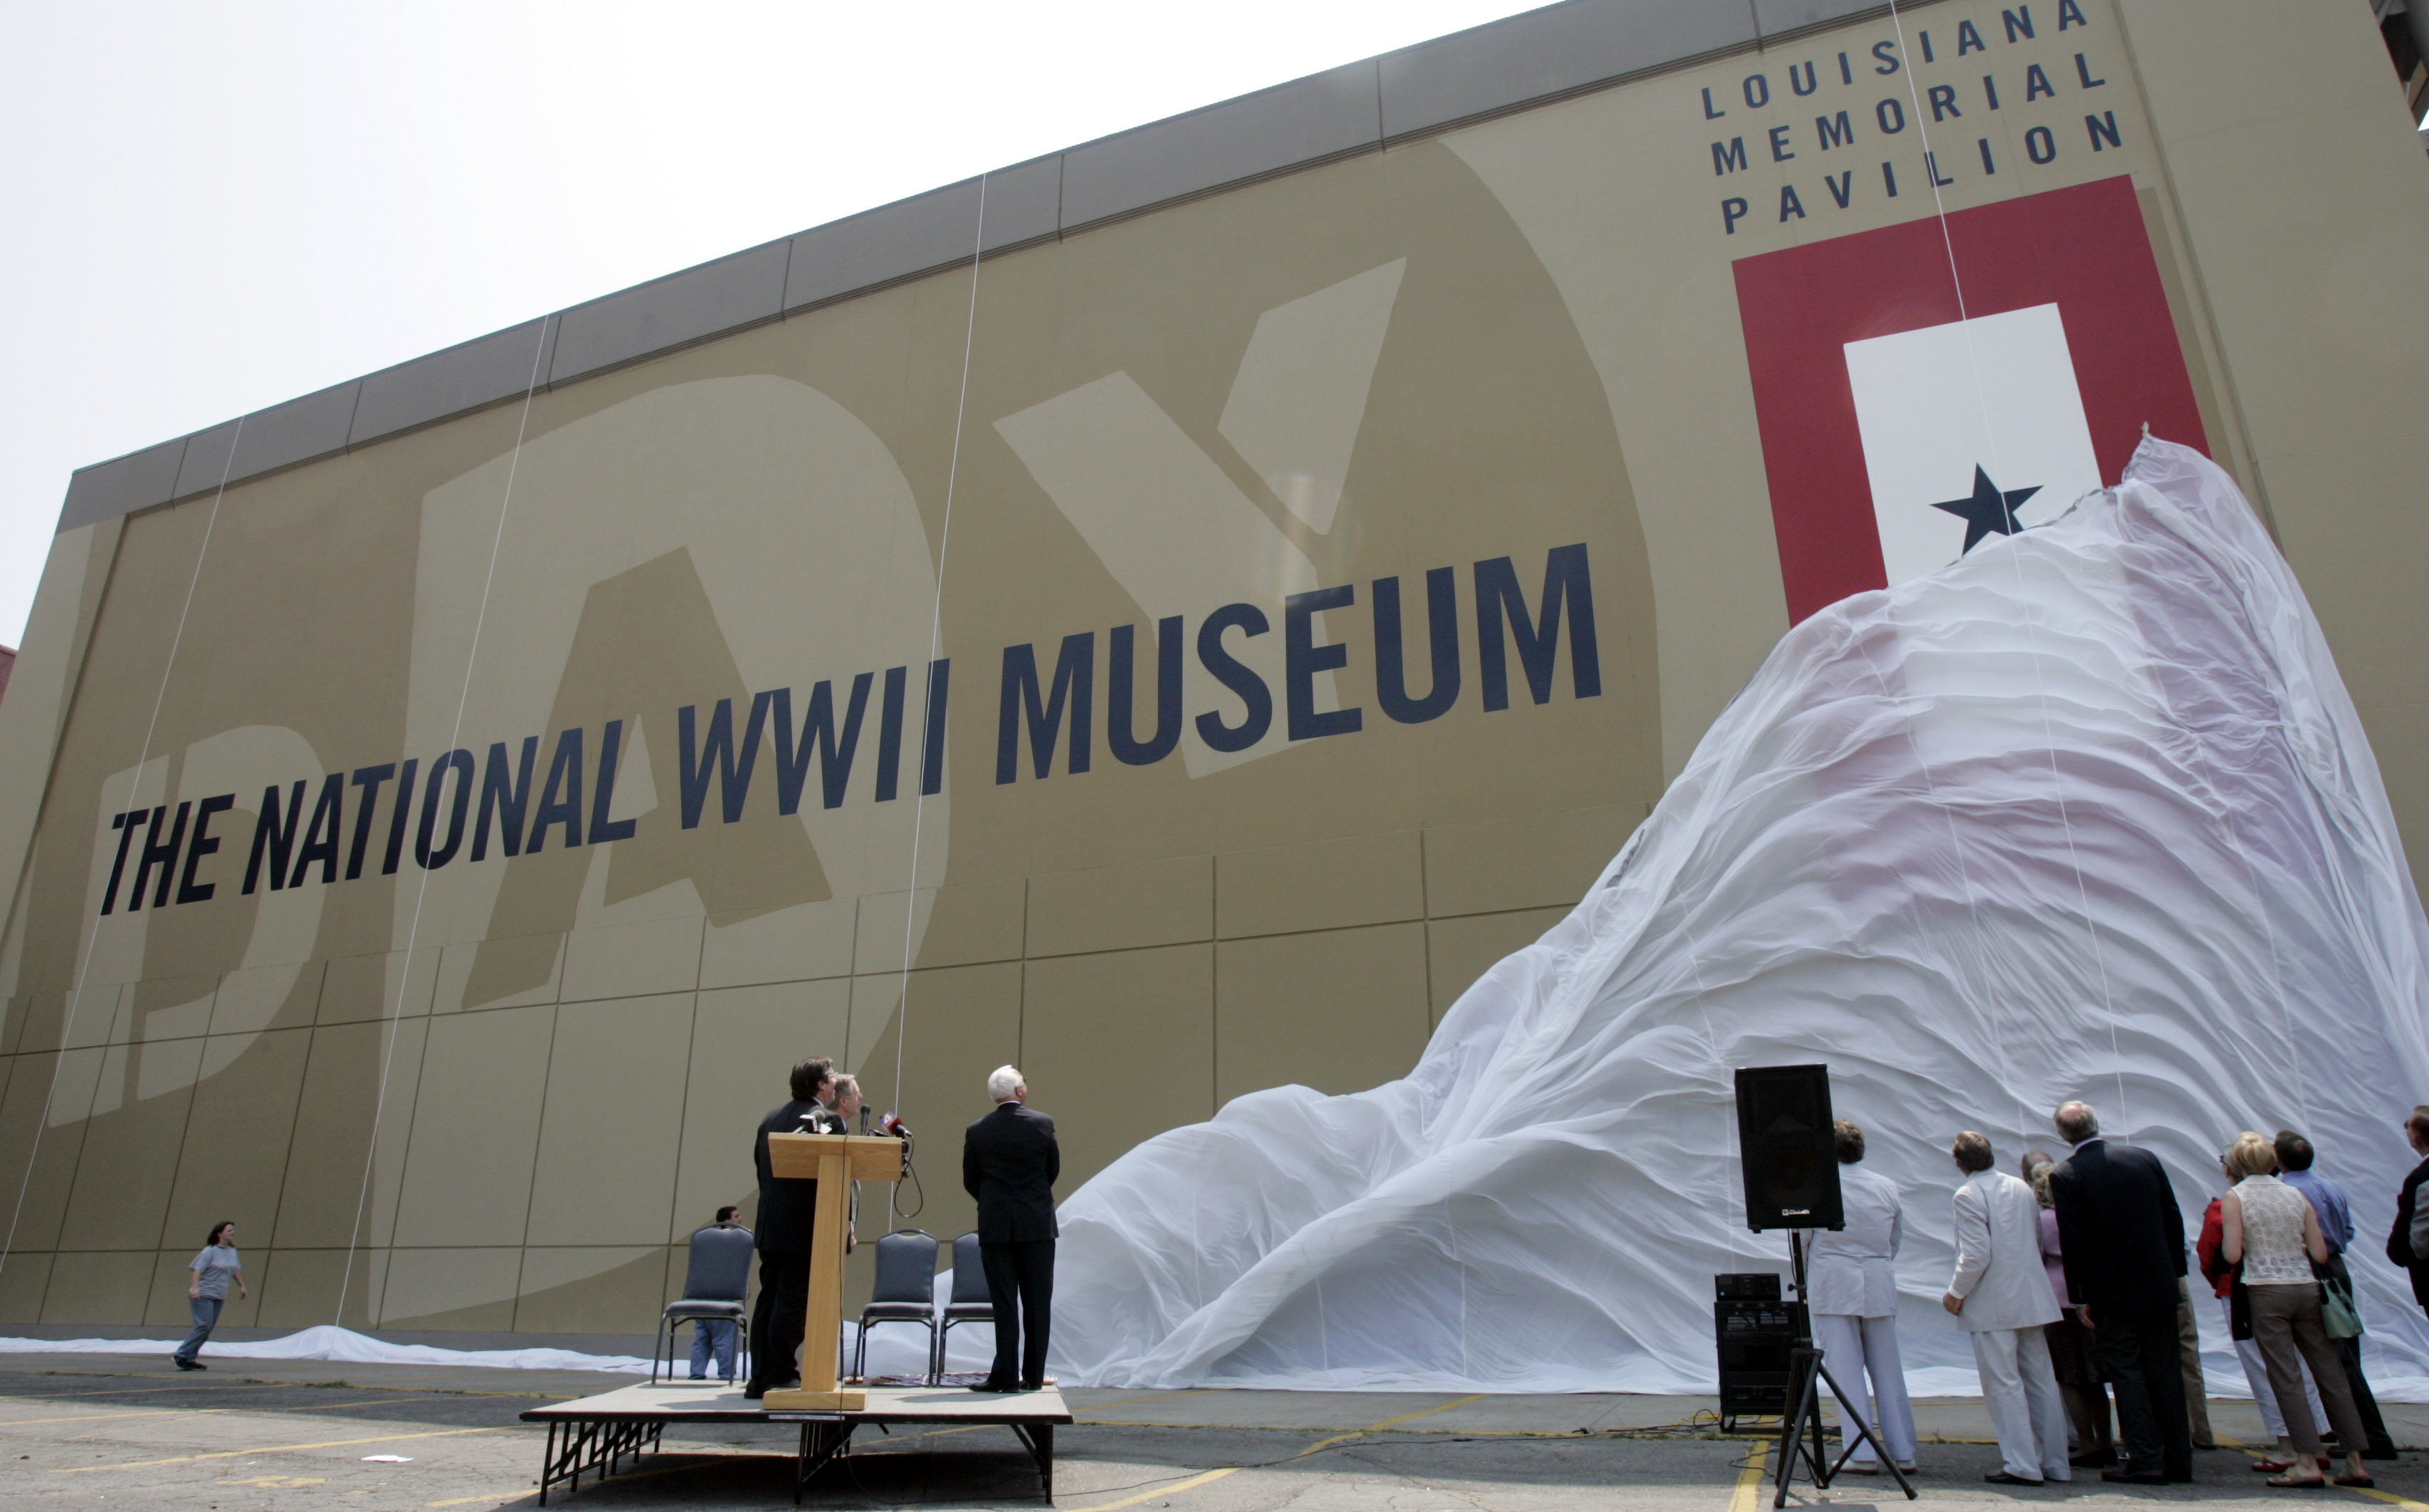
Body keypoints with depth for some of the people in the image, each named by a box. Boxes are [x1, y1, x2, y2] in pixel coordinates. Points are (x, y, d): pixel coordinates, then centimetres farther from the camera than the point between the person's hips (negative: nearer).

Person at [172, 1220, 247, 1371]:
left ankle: (189, 1359, 13)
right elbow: (198, 1270, -16)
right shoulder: (210, 1251, -10)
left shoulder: (232, 1251, 11)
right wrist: (195, 1288, -28)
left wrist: (241, 1286, 27)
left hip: (219, 1296, 7)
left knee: (209, 1328, 6)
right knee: (204, 1326, -14)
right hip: (203, 1294, -7)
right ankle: (182, 1355, -4)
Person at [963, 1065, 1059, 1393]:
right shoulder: (1043, 1123, -4)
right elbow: (1053, 1170, 6)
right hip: (1038, 1223, 0)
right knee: (1038, 1302, 8)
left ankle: (1006, 1375, 2)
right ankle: (1033, 1375, 12)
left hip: (995, 1226, 0)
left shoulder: (976, 1131, -2)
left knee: (1004, 1303, 4)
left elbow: (970, 1181, 5)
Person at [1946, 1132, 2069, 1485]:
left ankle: (2022, 1466, 0)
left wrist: (1956, 1293, -8)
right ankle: (2055, 1463, 19)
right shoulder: (2022, 1188, 9)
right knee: (2040, 1383, 13)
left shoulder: (1969, 1195, -14)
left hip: (1993, 1305, -7)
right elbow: (2038, 1241, 18)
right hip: (2032, 1300, 8)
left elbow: (1976, 1254, -19)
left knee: (2003, 1385, -1)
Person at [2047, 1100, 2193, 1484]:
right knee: (2166, 1373, 13)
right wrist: (2175, 1272, 15)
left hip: (2113, 1294, -5)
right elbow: (2174, 1220, 6)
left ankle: (2146, 1460, 4)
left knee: (2126, 1374, 4)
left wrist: (2081, 1297, -4)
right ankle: (2178, 1459, 19)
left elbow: (2072, 1241, -12)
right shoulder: (2146, 1158, 0)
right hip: (2160, 1287, 5)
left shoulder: (2065, 1175, -13)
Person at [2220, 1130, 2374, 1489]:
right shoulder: (2296, 1195, 8)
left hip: (2266, 1292, -4)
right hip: (2307, 1289, 5)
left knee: (2286, 1378, -1)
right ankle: (2356, 1463, 13)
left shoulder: (2234, 1198, -4)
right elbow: (2320, 1253, 5)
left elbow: (2232, 1254, -11)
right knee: (2331, 1375, 9)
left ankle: (2308, 1463, -3)